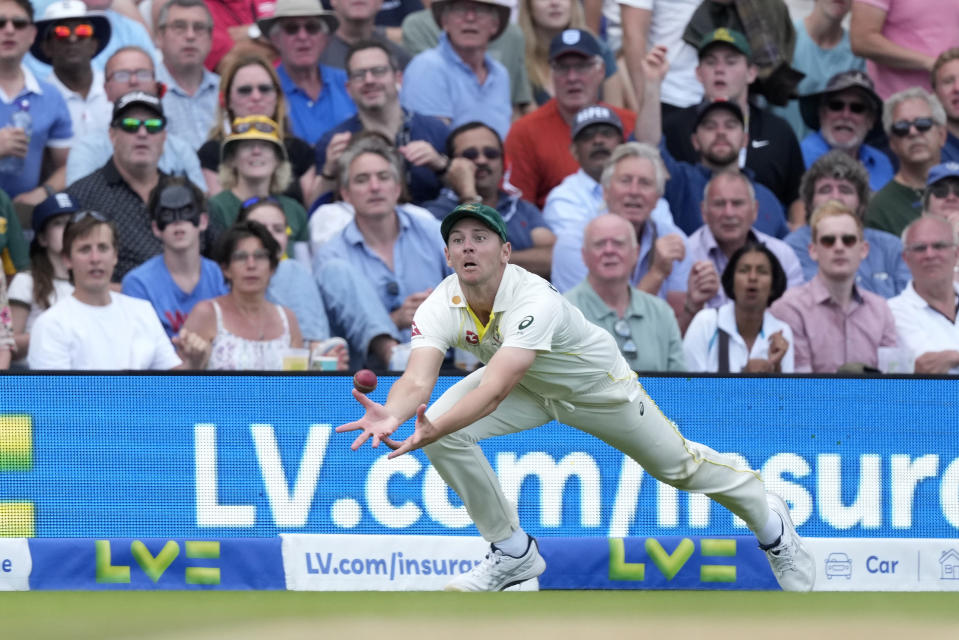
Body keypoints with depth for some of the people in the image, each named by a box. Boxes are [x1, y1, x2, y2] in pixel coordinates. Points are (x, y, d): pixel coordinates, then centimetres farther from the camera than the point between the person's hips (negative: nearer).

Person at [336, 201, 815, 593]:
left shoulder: (534, 301, -42)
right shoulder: (440, 308, -26)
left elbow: (493, 392, -53)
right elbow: (417, 380, -40)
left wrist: (433, 431, -68)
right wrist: (391, 415, -63)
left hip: (598, 387, -4)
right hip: (530, 390, 4)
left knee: (678, 465, 10)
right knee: (444, 428, -18)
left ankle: (769, 520, 43)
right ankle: (513, 552, 0)